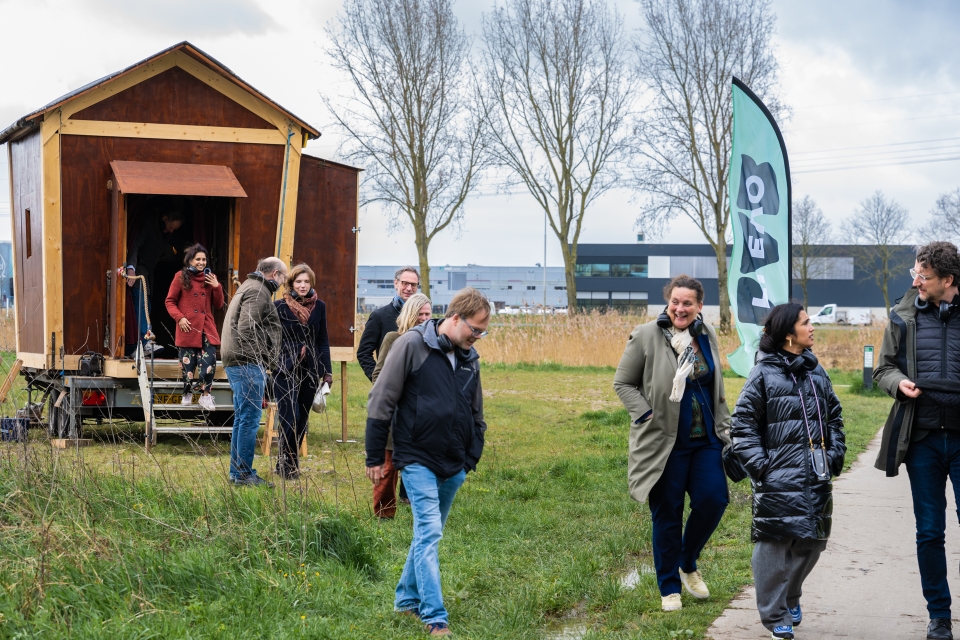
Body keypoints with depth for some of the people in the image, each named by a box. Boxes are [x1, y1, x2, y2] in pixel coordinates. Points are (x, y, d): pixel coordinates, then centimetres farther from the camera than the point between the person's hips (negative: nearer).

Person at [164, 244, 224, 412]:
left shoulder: (209, 278, 11)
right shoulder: (181, 277, 1)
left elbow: (218, 305, 12)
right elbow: (170, 301, 2)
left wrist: (217, 287, -3)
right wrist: (179, 317, -13)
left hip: (207, 328, 2)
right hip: (188, 329, -2)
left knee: (209, 363, -12)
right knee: (188, 364, 4)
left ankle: (205, 396, 0)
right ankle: (187, 394, 24)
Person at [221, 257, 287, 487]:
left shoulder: (250, 288, 22)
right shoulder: (258, 292, -11)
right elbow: (246, 329, -22)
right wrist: (259, 359, -18)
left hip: (237, 364, 11)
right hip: (248, 364, -11)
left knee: (242, 418, 14)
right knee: (250, 419, -8)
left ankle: (237, 471, 20)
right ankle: (244, 473, -6)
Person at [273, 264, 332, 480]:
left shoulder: (319, 307, 6)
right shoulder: (280, 306, -3)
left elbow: (323, 341, 10)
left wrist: (327, 370, 6)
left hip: (310, 371, 4)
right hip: (286, 371, -3)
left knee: (302, 419, 7)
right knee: (290, 418, -11)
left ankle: (291, 462, 18)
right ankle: (287, 464, 1)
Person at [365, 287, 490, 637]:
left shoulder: (469, 358, 8)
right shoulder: (412, 345, -11)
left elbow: (475, 414, 20)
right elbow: (381, 402, -9)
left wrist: (471, 459, 16)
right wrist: (375, 458, -8)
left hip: (453, 466, 6)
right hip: (418, 460, -6)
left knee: (429, 534, 15)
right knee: (429, 534, -11)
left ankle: (407, 598, 31)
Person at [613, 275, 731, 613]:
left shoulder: (707, 336, 7)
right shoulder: (646, 336, -8)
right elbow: (622, 382, -2)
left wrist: (724, 428, 14)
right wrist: (646, 414, -13)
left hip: (706, 439, 4)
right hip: (666, 442, -4)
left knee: (713, 500, -3)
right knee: (667, 515, 3)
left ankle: (688, 564, 24)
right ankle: (669, 588, 19)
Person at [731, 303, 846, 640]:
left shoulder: (816, 371, 13)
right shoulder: (763, 374, -5)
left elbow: (834, 416, 20)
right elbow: (743, 423, -5)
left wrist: (835, 454, 9)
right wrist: (758, 464, -11)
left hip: (817, 478, 6)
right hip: (778, 479, -6)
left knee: (812, 541, 11)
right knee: (775, 545, -5)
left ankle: (791, 597, 34)